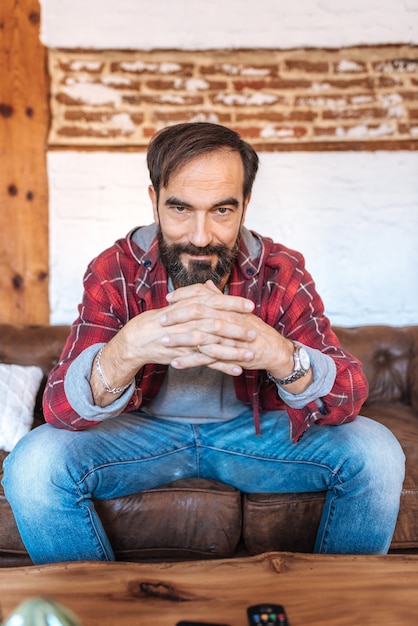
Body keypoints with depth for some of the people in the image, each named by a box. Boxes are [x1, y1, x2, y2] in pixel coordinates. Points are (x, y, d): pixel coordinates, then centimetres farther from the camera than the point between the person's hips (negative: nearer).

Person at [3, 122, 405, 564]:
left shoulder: (281, 272, -16)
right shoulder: (114, 271, -17)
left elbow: (351, 395, -24)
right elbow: (59, 406, -25)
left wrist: (279, 354, -48)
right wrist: (128, 349, -49)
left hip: (253, 427, 1)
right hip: (144, 428, 0)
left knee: (376, 455, -20)